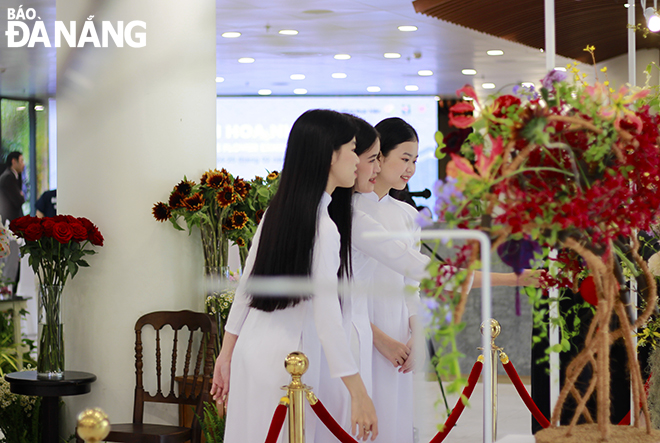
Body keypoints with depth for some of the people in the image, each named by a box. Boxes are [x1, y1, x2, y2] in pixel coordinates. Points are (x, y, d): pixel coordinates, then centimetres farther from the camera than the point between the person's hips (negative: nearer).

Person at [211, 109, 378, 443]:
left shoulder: (277, 211, 6)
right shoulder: (324, 227, -18)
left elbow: (244, 287, 12)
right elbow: (327, 318, -21)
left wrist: (226, 355, 19)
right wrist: (359, 394, -17)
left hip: (251, 348, 8)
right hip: (287, 357, -8)